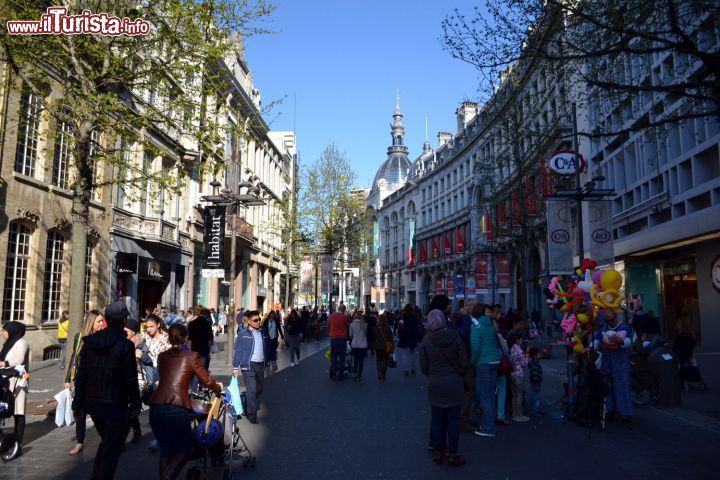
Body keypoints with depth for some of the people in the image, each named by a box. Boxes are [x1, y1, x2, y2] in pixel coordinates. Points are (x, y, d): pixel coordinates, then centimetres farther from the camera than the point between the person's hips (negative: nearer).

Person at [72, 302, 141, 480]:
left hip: (93, 403, 6)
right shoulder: (125, 345, -15)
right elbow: (131, 380, -14)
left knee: (105, 441, 25)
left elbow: (81, 376, 4)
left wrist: (78, 403, 12)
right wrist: (135, 405, -3)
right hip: (115, 405, -6)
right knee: (112, 448, 8)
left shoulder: (89, 342, 2)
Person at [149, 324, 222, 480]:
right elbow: (206, 380, 9)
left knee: (165, 450, 19)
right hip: (177, 409, -4)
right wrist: (218, 388, 30)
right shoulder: (191, 356, 3)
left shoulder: (162, 356, 16)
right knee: (184, 449, 12)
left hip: (156, 408, 4)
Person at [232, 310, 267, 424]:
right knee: (251, 390, -8)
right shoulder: (243, 334, -7)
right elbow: (238, 351, -6)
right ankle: (251, 414, 1)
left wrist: (265, 363, 14)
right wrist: (235, 367, -8)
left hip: (260, 365, 6)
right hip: (249, 365, -6)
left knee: (260, 388, 15)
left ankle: (253, 406, 36)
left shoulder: (262, 332, 10)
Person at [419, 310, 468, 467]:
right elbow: (464, 363, -7)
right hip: (454, 384, -1)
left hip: (435, 385, 1)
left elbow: (424, 368, -2)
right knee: (453, 420, 8)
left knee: (437, 419, 13)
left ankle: (438, 452, 22)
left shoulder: (426, 341, -7)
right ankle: (452, 455, 14)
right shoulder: (454, 337, -10)